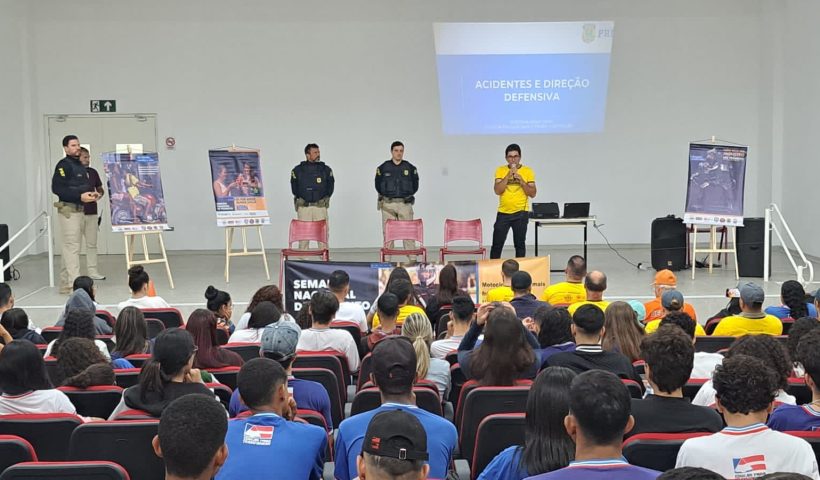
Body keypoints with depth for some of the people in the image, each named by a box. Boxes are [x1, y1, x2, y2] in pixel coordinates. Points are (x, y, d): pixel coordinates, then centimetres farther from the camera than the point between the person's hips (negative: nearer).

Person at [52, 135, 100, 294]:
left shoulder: (80, 166, 19)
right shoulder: (63, 165, -9)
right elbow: (57, 188, -19)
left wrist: (92, 194, 6)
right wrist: (80, 196, -23)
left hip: (80, 210, 9)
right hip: (69, 210, -9)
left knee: (69, 247, 12)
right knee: (72, 246, -12)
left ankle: (65, 284, 18)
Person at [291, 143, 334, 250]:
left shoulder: (326, 169, 5)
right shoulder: (298, 170, 2)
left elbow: (330, 185, 13)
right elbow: (294, 188, 11)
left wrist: (325, 198, 6)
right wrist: (300, 198, 6)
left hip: (320, 206, 1)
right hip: (303, 206, -1)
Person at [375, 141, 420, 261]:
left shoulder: (410, 168, 6)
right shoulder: (383, 168, 4)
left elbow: (415, 186, 12)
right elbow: (378, 185, 10)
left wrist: (406, 196, 7)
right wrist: (387, 196, 8)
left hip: (405, 204, 0)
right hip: (388, 205, 0)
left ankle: (412, 259, -3)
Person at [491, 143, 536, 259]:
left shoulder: (528, 171, 1)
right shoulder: (500, 170, 2)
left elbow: (532, 194, -3)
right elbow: (497, 191, -9)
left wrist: (521, 180, -15)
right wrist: (508, 175, -17)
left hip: (521, 213, -1)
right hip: (503, 213, 1)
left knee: (519, 244, 4)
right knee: (497, 244, 2)